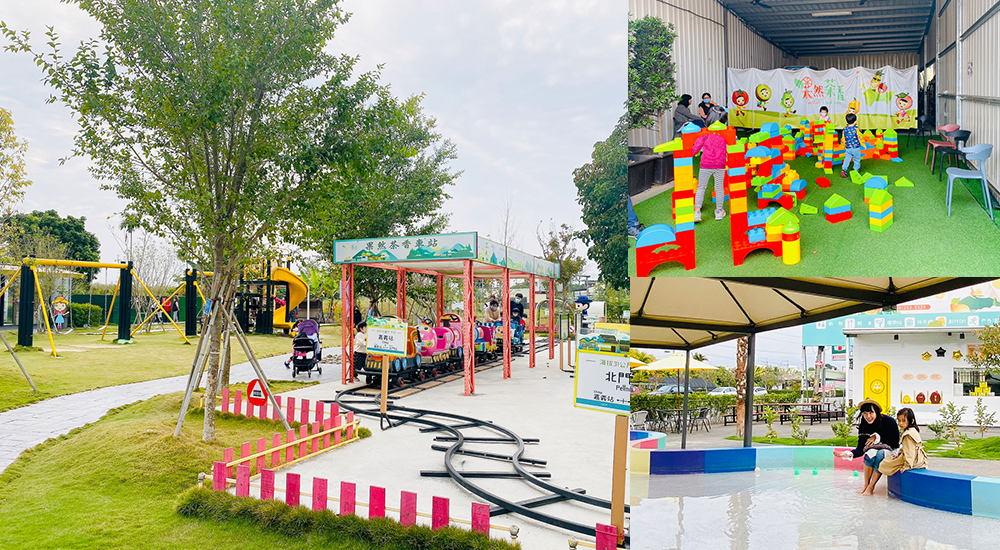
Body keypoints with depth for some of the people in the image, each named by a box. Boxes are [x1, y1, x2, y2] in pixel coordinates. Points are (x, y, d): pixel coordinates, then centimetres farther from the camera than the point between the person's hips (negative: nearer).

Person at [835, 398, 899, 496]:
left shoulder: (889, 421, -21)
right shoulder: (864, 425, -10)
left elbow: (895, 444, -14)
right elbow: (860, 449, -13)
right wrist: (850, 454, -33)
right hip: (876, 450, 3)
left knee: (879, 454, -34)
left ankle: (871, 486, -24)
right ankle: (866, 485, -20)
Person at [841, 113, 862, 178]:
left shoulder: (845, 130, -1)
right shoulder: (856, 129, -13)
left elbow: (843, 140, 8)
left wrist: (844, 147, 22)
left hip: (848, 148, 3)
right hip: (856, 148, -3)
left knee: (847, 159, 9)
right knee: (857, 160, 14)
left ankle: (843, 169, -8)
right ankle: (856, 170, 24)